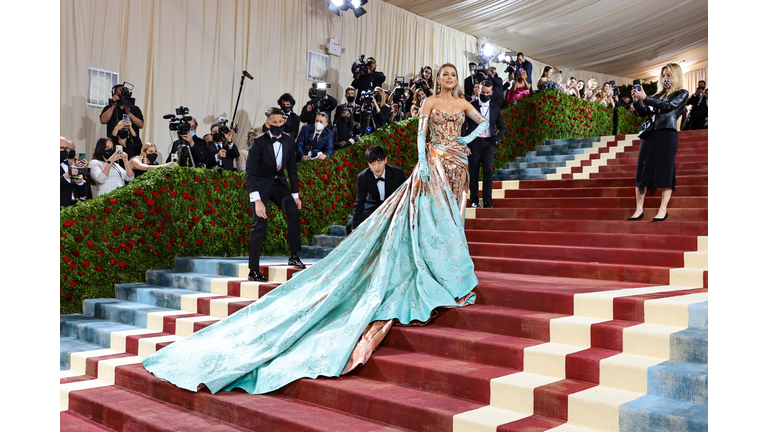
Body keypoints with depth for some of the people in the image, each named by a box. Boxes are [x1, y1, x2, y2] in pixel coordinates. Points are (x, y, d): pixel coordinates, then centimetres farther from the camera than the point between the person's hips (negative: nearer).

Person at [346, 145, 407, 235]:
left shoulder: (398, 173, -21)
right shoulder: (363, 177, -17)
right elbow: (359, 203, -14)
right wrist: (355, 229, -21)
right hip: (373, 206, 2)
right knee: (350, 226, -14)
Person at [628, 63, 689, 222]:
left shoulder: (682, 94, 8)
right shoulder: (657, 95, 22)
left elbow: (667, 106, -9)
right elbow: (643, 113, 16)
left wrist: (645, 98, -14)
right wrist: (636, 101, -1)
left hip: (667, 135, -5)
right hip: (649, 134, 5)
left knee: (665, 171, -7)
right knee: (642, 170, -2)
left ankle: (663, 209, -5)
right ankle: (639, 209, 0)